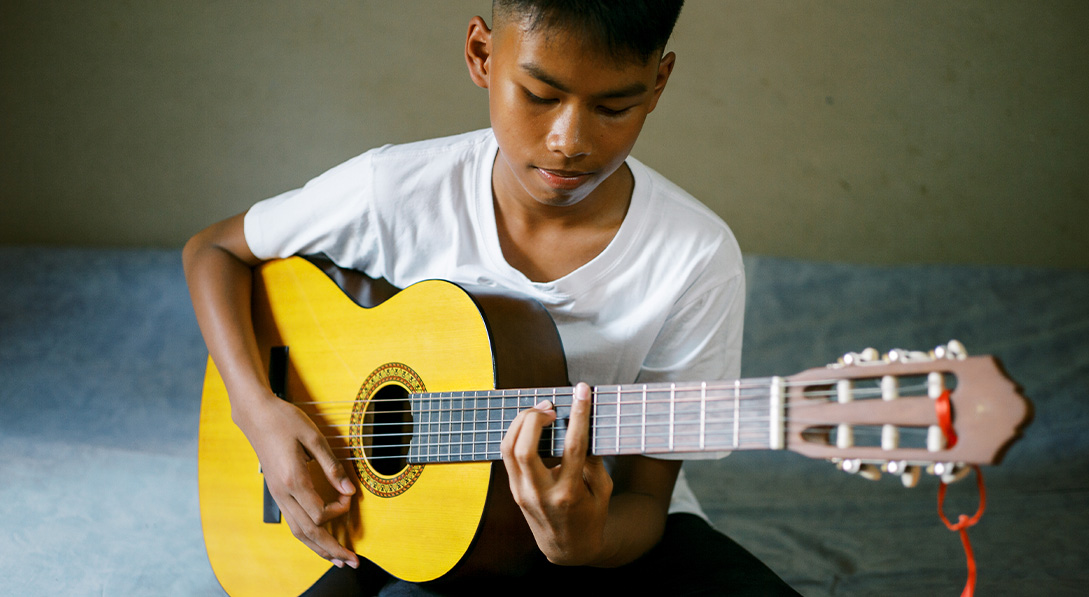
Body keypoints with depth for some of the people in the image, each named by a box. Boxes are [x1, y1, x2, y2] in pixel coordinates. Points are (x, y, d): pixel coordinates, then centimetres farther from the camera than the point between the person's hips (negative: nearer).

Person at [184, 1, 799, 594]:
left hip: (601, 517, 0)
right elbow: (214, 248, 3)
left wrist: (586, 543, -34)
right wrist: (259, 409, -11)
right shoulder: (396, 190, -13)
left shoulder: (697, 259, -16)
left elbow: (644, 495, -11)